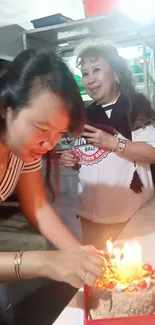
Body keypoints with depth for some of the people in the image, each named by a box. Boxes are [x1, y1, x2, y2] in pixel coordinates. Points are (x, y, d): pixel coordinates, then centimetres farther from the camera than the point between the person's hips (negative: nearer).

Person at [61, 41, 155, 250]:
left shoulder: (136, 107, -9)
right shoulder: (86, 115, 9)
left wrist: (112, 143, -22)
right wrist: (70, 159, 2)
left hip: (131, 213, -5)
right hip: (90, 212, 6)